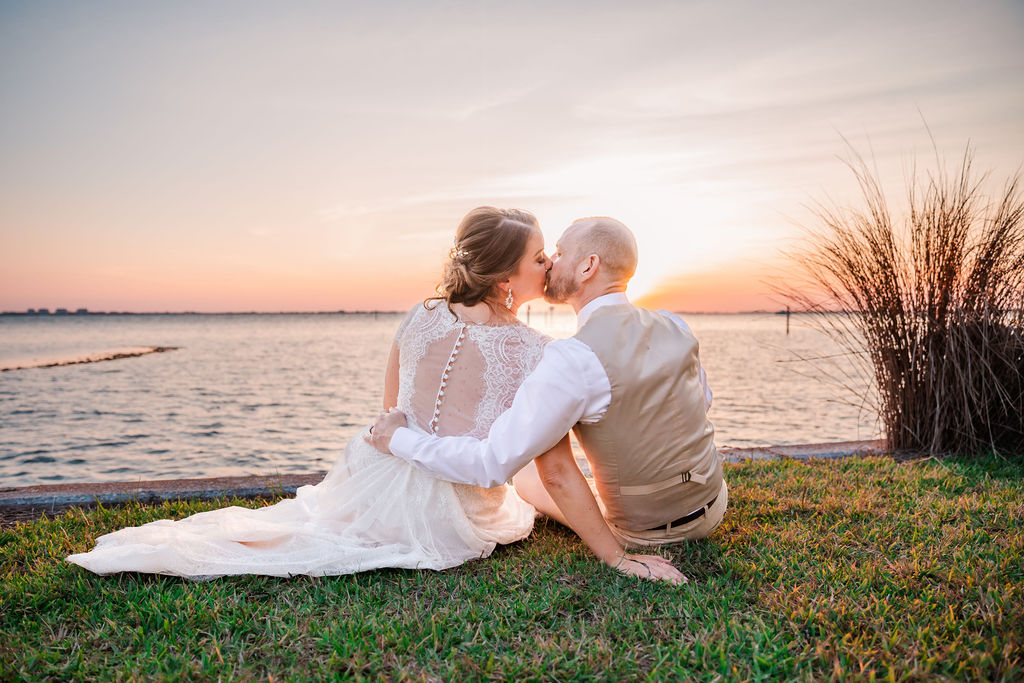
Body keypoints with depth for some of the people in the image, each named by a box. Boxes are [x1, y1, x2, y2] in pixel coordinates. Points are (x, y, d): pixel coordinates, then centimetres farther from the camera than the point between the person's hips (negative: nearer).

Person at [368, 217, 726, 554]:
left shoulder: (573, 359, -30)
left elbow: (493, 463, -28)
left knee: (526, 476, 18)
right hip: (714, 507, 5)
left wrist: (396, 438, -15)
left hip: (642, 535, -5)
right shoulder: (673, 326, -9)